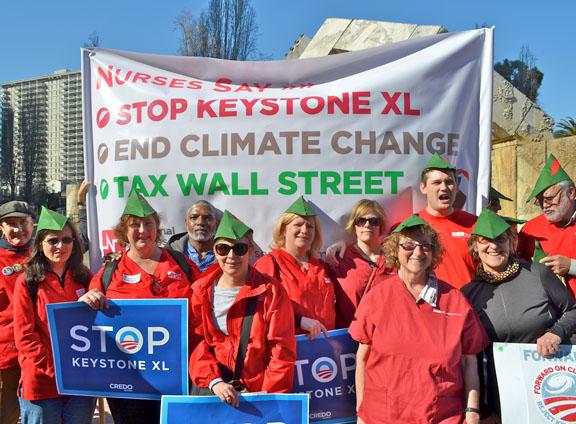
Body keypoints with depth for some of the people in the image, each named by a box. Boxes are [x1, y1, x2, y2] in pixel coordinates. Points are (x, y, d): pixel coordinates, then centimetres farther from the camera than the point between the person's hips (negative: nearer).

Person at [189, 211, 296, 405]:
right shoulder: (202, 290, 7)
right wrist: (214, 381, -10)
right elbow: (197, 343, 5)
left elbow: (282, 350, -3)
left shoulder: (271, 291, 0)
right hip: (210, 388, 1)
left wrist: (269, 396, -10)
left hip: (257, 389, -1)